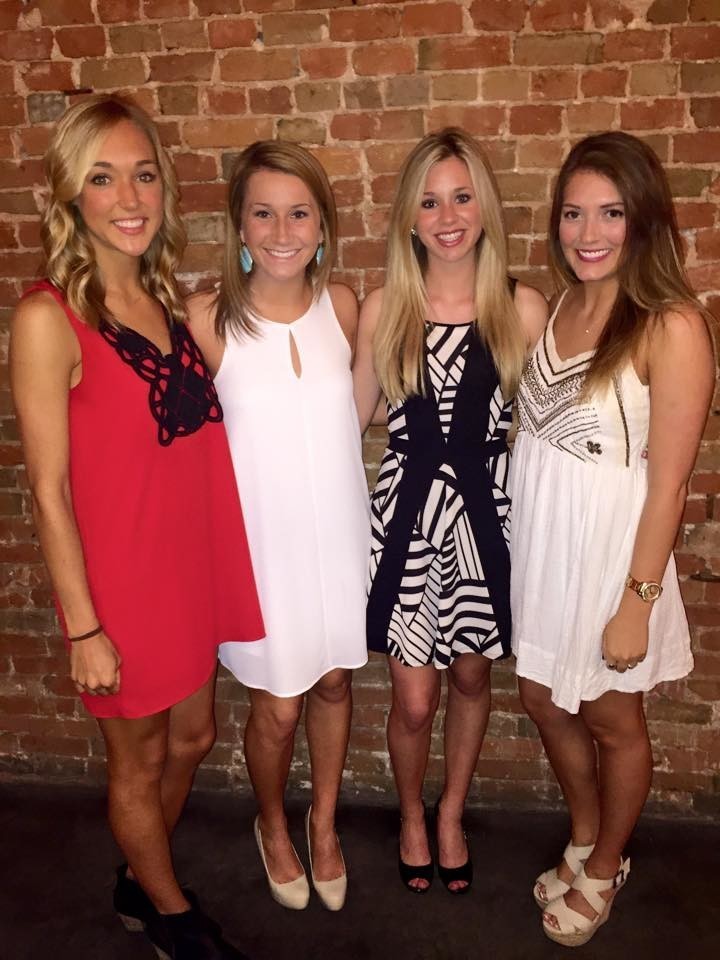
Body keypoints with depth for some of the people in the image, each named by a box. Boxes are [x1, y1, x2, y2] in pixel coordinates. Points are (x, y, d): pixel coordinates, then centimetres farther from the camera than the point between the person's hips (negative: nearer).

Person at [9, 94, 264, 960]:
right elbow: (49, 491, -16)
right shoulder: (49, 318, -17)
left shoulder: (167, 299, 3)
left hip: (191, 563, 7)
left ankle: (139, 882, 50)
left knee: (190, 737, 23)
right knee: (139, 758, 16)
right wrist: (83, 628, -13)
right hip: (120, 575, -7)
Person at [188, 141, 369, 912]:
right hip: (260, 539, -3)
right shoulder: (208, 320, -14)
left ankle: (324, 823, 45)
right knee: (277, 707, 10)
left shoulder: (342, 307, -5)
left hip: (338, 531, 3)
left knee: (334, 682, 17)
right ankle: (273, 827, 43)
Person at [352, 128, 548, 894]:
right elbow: (351, 415, 6)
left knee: (471, 677, 18)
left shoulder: (522, 308, -4)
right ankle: (411, 817, 39)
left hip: (486, 509, 1)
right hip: (408, 508, 0)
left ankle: (452, 814, 45)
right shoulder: (383, 308, -3)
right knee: (414, 700, 6)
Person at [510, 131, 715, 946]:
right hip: (536, 540, 6)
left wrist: (638, 600, -15)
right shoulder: (558, 305, 2)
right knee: (545, 700, 20)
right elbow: (535, 426, 5)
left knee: (611, 720, 16)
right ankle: (584, 839, 48)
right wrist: (515, 533, 3)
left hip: (610, 550, -6)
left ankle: (605, 868, 44)